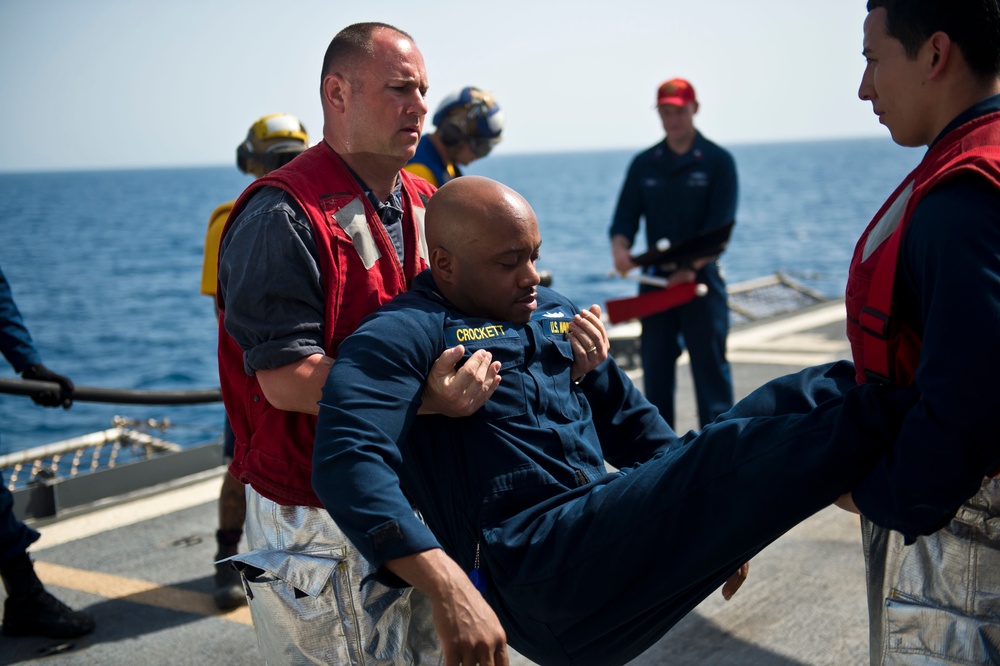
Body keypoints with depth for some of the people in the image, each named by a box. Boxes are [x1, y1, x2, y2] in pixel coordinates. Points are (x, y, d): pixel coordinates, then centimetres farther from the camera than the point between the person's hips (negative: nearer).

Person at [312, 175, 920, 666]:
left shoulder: (555, 315, 21)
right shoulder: (402, 337, -5)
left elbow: (631, 424, 29)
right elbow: (347, 462, -22)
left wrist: (718, 524, 22)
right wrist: (448, 588, -35)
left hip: (615, 534, 8)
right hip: (538, 566, -7)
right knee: (734, 452, -24)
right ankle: (898, 406, -14)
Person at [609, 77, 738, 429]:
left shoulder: (718, 161, -2)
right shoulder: (643, 163, 9)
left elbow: (720, 227, -10)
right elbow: (625, 217, 4)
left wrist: (691, 268, -23)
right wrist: (620, 248, -19)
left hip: (701, 278, -3)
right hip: (655, 279, 4)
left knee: (710, 364, -1)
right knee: (655, 366, 8)